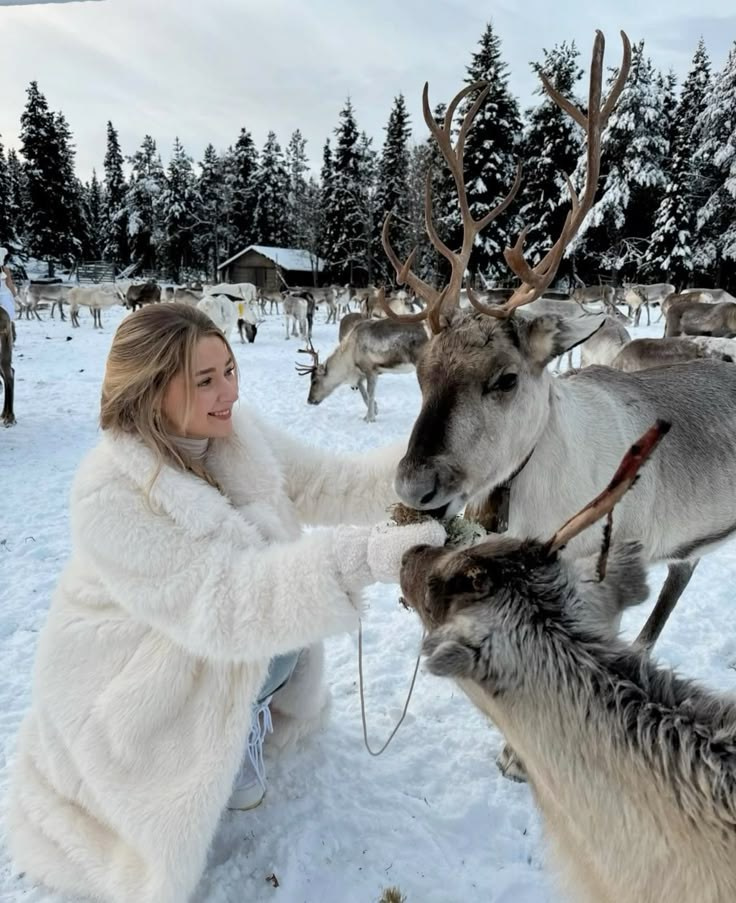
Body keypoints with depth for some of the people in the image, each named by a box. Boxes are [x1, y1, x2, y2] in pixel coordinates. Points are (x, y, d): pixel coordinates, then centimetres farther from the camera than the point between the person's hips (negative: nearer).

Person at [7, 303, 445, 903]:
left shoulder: (240, 435, -13)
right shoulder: (112, 496, -33)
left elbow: (330, 485, -15)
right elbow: (223, 604, -40)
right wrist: (357, 560, -52)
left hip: (206, 638, 7)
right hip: (131, 669, -7)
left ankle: (245, 714, 19)